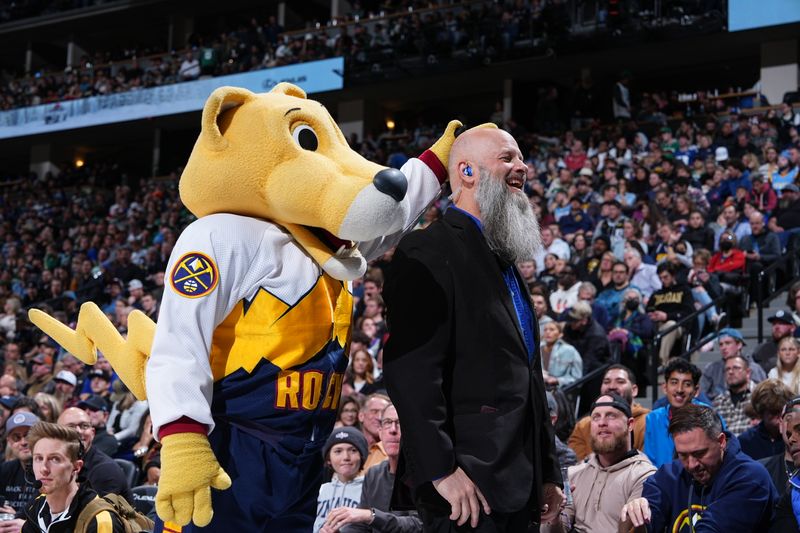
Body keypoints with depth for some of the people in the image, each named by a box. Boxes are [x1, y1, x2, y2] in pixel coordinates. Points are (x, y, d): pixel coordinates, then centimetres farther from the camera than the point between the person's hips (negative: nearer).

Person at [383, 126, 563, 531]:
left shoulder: (505, 260, 20)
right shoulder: (429, 251, -8)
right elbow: (410, 366, -19)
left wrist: (549, 474, 18)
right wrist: (442, 469, -22)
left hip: (519, 481, 9)